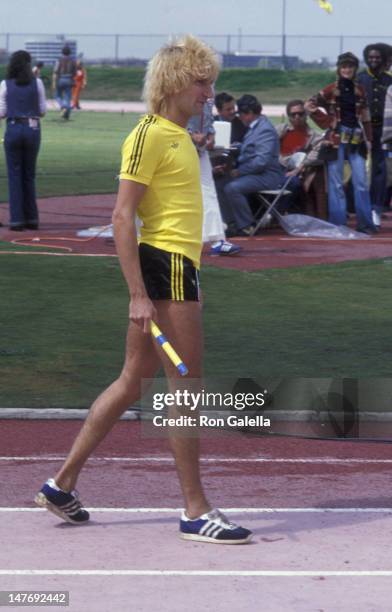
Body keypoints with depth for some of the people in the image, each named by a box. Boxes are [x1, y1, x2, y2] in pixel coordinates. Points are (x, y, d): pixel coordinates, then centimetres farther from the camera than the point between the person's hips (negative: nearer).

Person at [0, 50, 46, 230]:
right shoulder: (37, 83, -1)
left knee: (14, 175, 4)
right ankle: (31, 218, 13)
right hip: (32, 129, 1)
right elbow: (42, 111, 2)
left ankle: (17, 219, -2)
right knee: (29, 176, 13)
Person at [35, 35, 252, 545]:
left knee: (132, 381, 13)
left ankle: (63, 484, 19)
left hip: (178, 268, 10)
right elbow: (122, 216, -17)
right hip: (165, 265, -10)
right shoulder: (150, 135, -12)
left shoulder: (179, 135, 17)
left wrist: (191, 281, 24)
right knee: (186, 387, -6)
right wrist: (138, 294, -22)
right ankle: (196, 512, -1)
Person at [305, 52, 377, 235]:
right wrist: (326, 122, -5)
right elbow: (310, 105, -2)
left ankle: (365, 222, 4)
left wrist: (368, 138, 8)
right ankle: (337, 222, 5)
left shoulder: (359, 90, 9)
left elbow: (365, 116, 14)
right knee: (336, 183, 0)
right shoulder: (332, 89, -1)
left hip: (356, 139, 3)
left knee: (361, 182, 0)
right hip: (337, 139, -3)